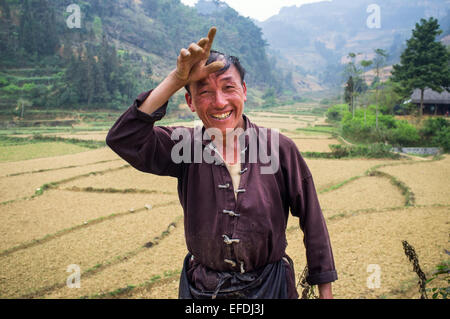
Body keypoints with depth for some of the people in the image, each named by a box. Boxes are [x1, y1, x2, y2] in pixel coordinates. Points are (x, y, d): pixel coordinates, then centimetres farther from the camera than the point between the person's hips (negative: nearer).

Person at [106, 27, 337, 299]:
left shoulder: (279, 148, -11)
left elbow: (312, 220, -4)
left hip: (270, 286, -1)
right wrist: (176, 79, -29)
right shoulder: (185, 146, -9)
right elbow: (123, 140, -25)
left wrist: (325, 290, 0)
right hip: (201, 288, 1)